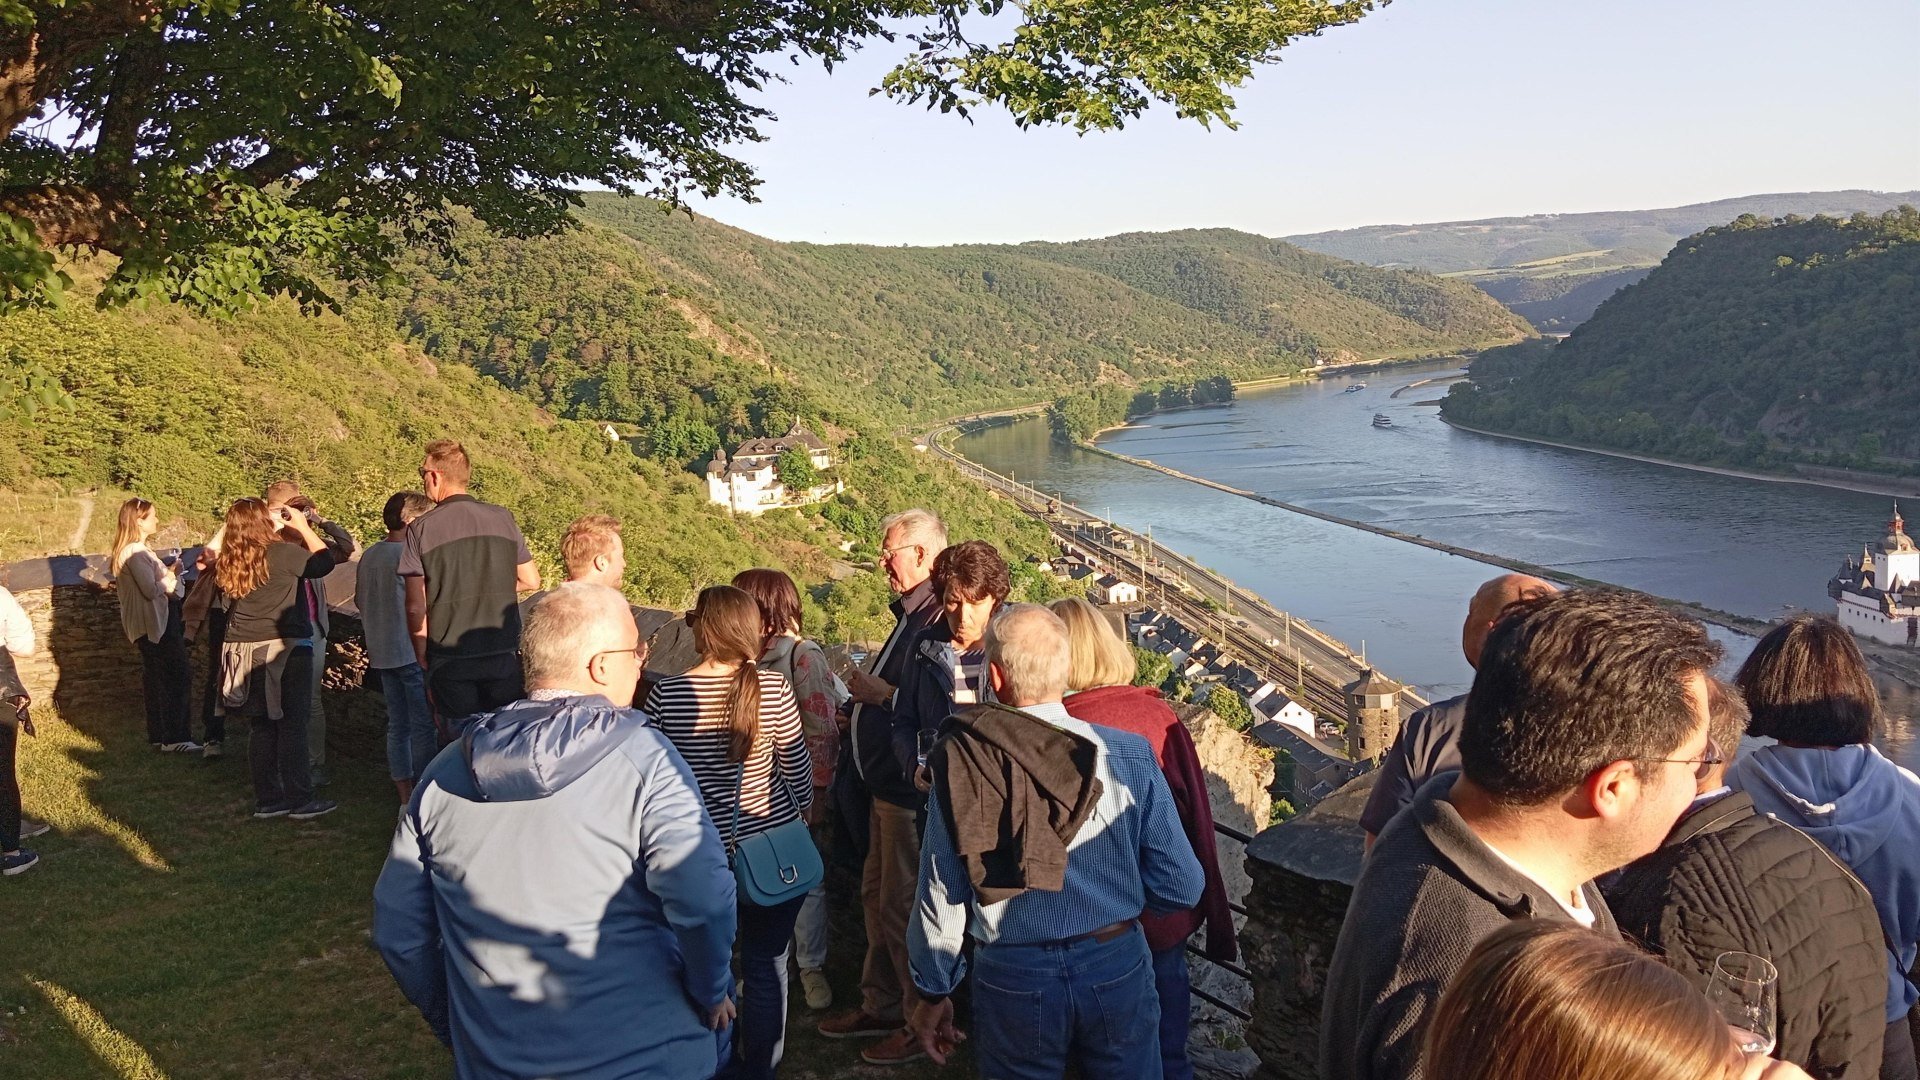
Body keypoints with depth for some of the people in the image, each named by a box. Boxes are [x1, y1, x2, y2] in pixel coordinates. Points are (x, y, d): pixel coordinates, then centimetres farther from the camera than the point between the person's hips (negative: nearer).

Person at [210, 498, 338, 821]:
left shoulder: (228, 562, 5)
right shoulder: (282, 553, -13)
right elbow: (325, 561, -4)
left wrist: (282, 532, 18)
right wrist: (303, 526, 5)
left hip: (245, 651, 6)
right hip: (285, 648, -6)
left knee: (263, 728, 12)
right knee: (292, 726, -1)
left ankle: (267, 800, 17)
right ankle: (300, 800, 2)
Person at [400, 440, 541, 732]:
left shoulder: (421, 529, -7)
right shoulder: (502, 518, 1)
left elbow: (416, 606, -9)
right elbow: (531, 581, 7)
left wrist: (421, 654, 5)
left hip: (450, 661, -2)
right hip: (503, 657, 2)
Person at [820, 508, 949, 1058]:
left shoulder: (938, 621, -21)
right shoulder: (911, 613, 12)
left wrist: (882, 694, -22)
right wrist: (866, 699, 7)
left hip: (911, 787, -10)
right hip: (885, 781, 10)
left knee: (901, 908, 1)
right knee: (876, 896, 19)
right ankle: (881, 1006, 33)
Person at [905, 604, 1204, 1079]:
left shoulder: (959, 766, -14)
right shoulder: (1129, 756, -14)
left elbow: (940, 897, -8)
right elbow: (1182, 887, -10)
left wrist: (933, 992, 8)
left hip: (1013, 980, 0)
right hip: (1116, 968, 0)